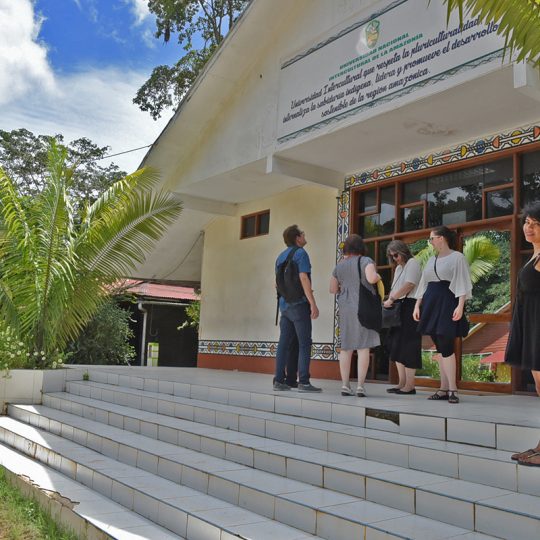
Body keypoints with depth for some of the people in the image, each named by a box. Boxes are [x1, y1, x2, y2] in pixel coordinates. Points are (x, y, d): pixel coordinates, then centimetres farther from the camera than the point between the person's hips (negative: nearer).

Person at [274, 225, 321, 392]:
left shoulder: (281, 256, 17)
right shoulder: (300, 253, -7)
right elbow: (303, 278, -16)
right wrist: (313, 303, -18)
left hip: (284, 304, 8)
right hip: (299, 303, -8)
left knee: (284, 343, 7)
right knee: (304, 343, -5)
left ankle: (279, 380, 7)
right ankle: (303, 381, -8)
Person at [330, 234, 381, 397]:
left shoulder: (339, 266, 12)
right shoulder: (366, 261, -3)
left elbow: (333, 289, 16)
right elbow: (371, 278, -19)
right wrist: (377, 276, 2)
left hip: (345, 308, 4)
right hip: (363, 306, -4)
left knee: (346, 347, 8)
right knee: (363, 347, -2)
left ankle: (345, 385, 7)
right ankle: (360, 386, -4)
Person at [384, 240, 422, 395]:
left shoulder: (412, 263, -4)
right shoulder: (398, 268, 23)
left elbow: (409, 285, -15)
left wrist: (391, 299, -14)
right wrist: (389, 300, 4)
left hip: (409, 306, -9)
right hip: (399, 307, 9)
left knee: (408, 345, -9)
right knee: (396, 344, 8)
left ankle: (410, 385, -6)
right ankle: (402, 382, 12)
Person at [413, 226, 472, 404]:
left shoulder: (457, 257, -3)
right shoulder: (432, 260, 17)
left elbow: (462, 283, -11)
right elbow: (424, 285, 18)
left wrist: (460, 305, -21)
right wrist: (417, 305, 12)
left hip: (447, 303, -7)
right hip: (431, 304, 7)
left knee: (445, 346, -12)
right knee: (440, 348, 6)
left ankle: (452, 389, -7)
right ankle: (444, 389, 9)